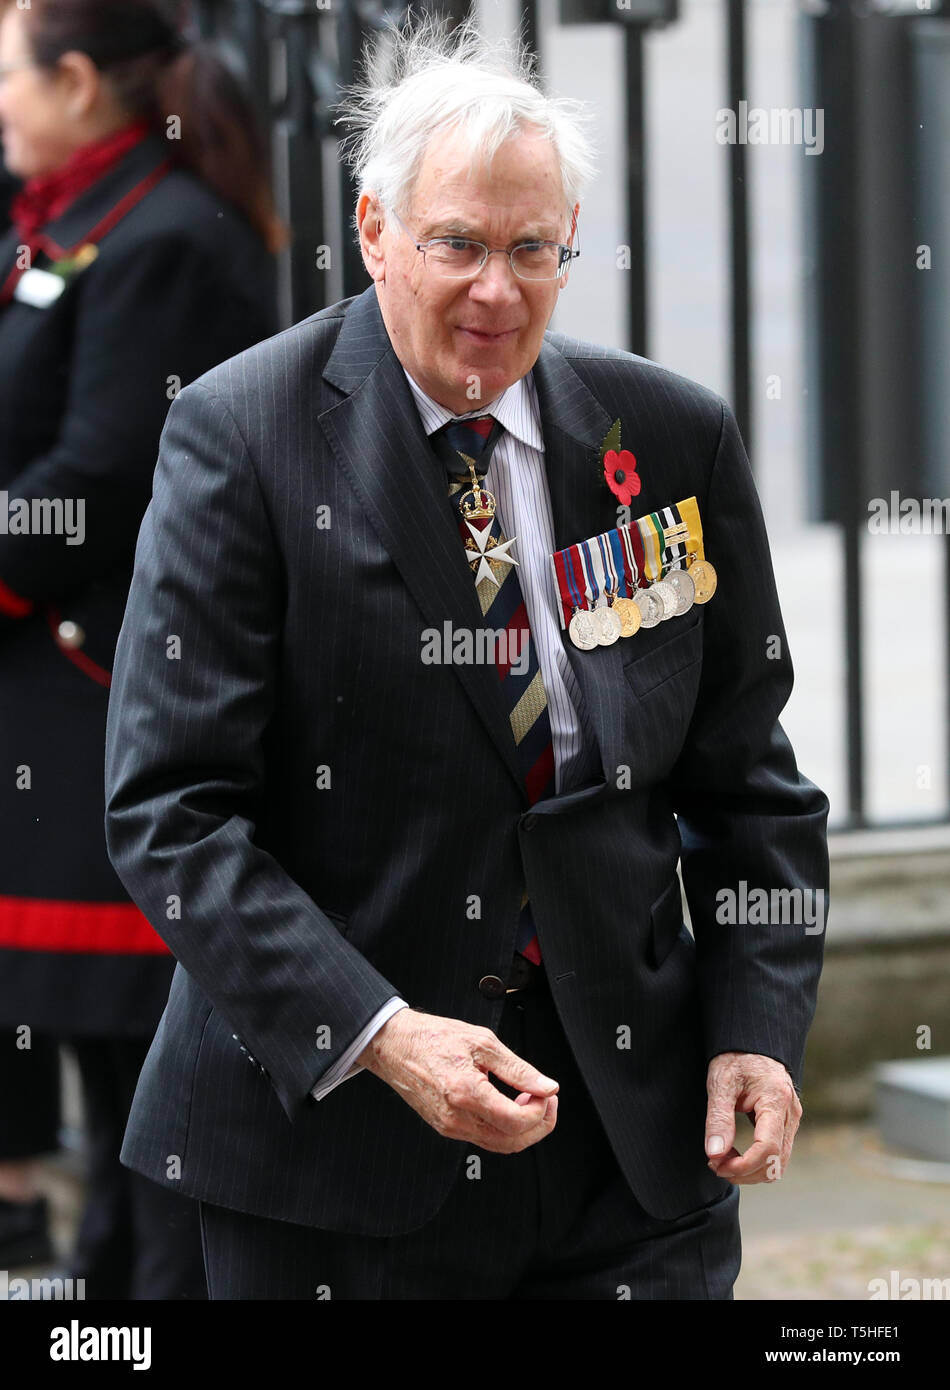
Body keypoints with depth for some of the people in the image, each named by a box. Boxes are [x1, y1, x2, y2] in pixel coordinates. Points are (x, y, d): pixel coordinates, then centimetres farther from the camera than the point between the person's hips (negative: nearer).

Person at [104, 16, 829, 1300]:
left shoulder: (674, 438, 4)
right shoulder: (244, 435, -7)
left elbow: (744, 774, 11)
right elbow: (171, 804, -11)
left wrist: (759, 1026, -2)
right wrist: (374, 1035, -21)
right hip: (329, 1120, -2)